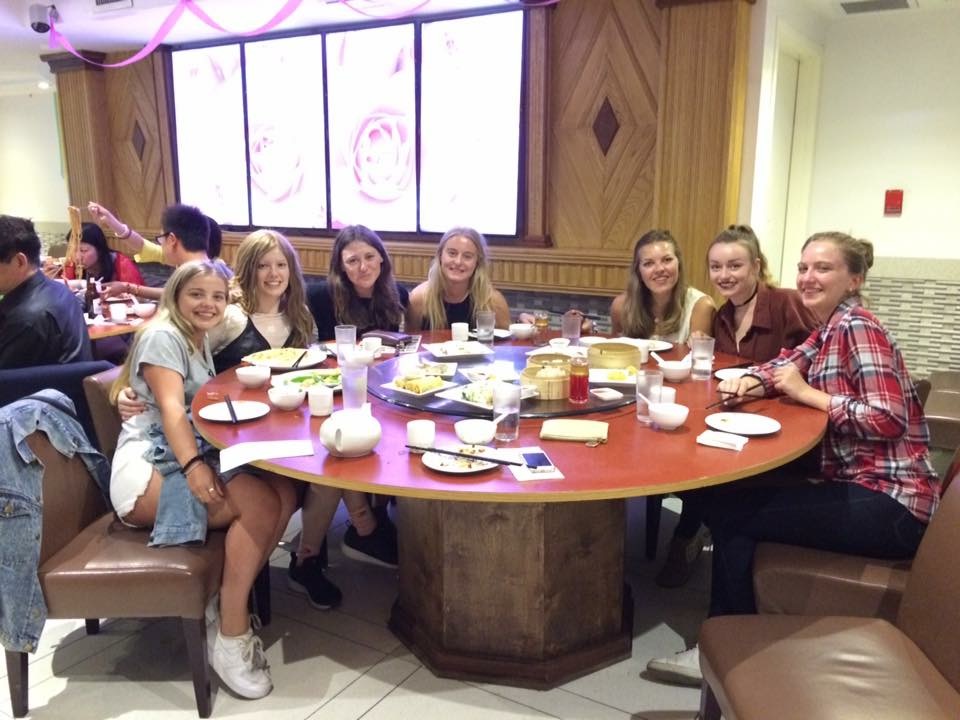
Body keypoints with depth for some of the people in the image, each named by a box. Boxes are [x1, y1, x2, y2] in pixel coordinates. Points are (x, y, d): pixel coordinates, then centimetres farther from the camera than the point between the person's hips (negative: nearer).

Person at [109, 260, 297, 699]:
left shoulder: (201, 339, 23)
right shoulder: (161, 336, -5)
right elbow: (171, 407, -19)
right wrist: (192, 465, -34)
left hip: (194, 454, 8)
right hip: (148, 468, -8)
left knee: (284, 492, -18)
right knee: (261, 504, -29)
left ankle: (230, 604, -11)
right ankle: (231, 637, -21)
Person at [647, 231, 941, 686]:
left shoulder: (857, 327, -14)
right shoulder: (830, 331, 12)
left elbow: (889, 419, -24)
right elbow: (786, 365, 23)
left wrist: (808, 394, -14)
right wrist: (751, 383, 0)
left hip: (889, 503, -9)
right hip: (861, 488, 9)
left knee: (730, 512, -11)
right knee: (734, 498, 10)